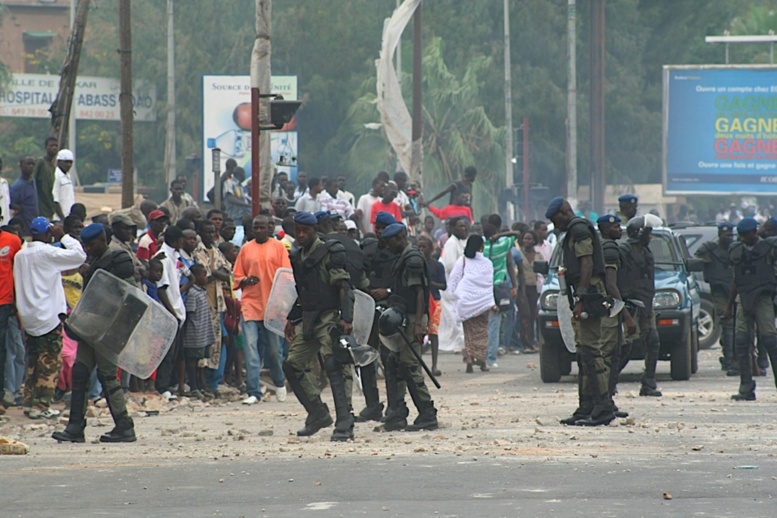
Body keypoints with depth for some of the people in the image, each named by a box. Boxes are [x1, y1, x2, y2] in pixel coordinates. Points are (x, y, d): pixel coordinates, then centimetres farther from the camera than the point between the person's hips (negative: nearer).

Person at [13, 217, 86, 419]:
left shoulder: (20, 255, 8)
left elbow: (18, 284, 14)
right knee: (50, 362, -2)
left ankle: (29, 402, 14)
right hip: (49, 317, -7)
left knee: (33, 361, 15)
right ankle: (41, 405, -6)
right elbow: (79, 255, -14)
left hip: (29, 317, 7)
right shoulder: (47, 253, -13)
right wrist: (64, 237, -4)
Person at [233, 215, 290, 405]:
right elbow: (237, 276, 11)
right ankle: (254, 392, -7)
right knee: (251, 348, -8)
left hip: (272, 304, -1)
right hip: (250, 304, 1)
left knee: (273, 349, 6)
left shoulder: (278, 247, 5)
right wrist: (245, 281, -11)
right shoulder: (246, 249, 9)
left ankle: (280, 382, 33)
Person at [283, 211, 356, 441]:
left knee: (333, 366, -17)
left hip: (329, 317, -9)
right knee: (292, 365, 6)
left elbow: (343, 287, -14)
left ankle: (344, 425, -20)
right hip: (308, 319, 9)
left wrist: (346, 318, -23)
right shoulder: (298, 258, 16)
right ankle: (318, 414, 17)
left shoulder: (329, 253, -8)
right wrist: (292, 319, 23)